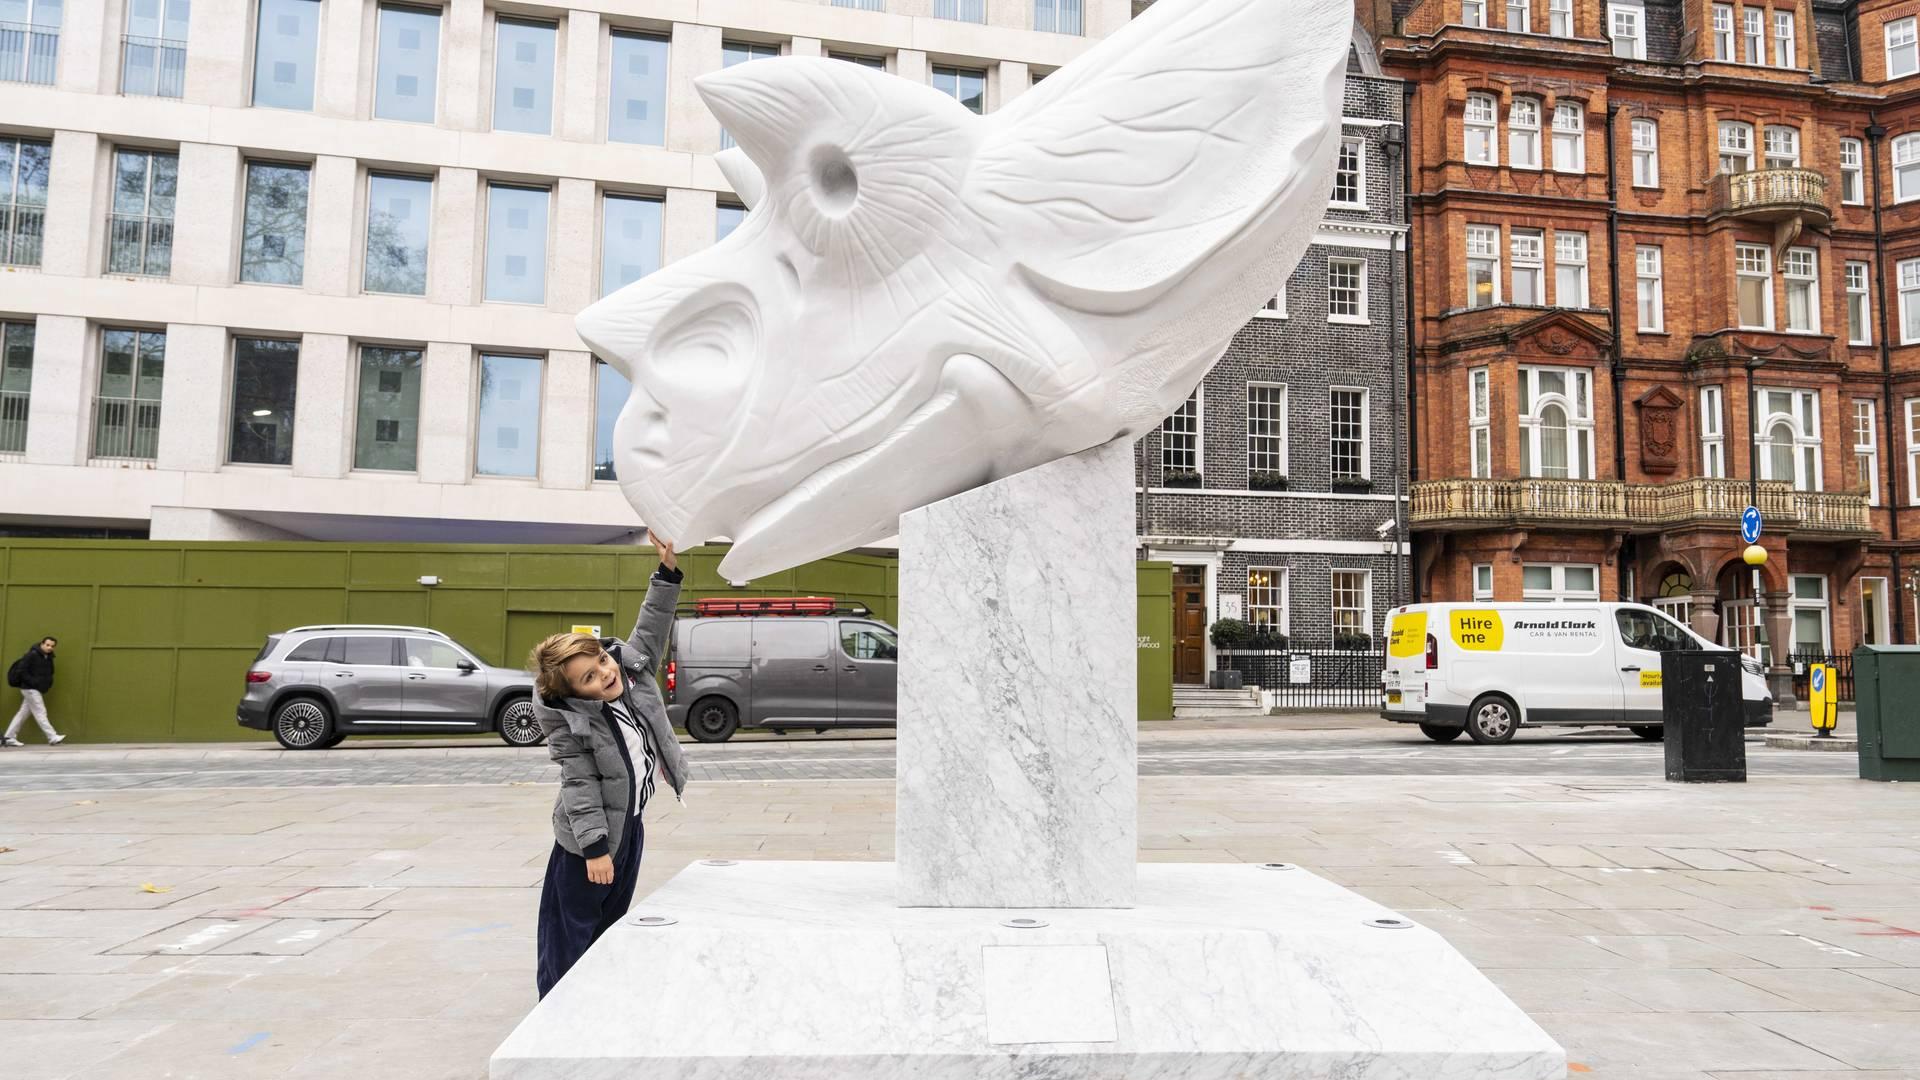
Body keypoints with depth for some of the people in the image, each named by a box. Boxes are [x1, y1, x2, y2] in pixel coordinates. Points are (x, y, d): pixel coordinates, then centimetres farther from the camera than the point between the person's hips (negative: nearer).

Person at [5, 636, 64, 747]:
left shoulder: (49, 658, 11)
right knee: (40, 713, -8)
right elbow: (21, 671, -18)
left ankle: (9, 738, 17)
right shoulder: (32, 655, -13)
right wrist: (33, 682, -19)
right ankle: (53, 738, -10)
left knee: (23, 713, 11)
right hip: (30, 689, -9)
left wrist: (48, 684, 4)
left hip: (37, 690, 9)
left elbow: (49, 674, 22)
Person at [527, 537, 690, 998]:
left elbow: (651, 628, 0)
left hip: (630, 822, 7)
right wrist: (594, 847, -23)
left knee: (612, 922, 18)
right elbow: (580, 785, -22)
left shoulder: (632, 667, -7)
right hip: (589, 832, -7)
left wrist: (667, 570, -11)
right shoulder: (570, 722, -22)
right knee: (573, 930, 3)